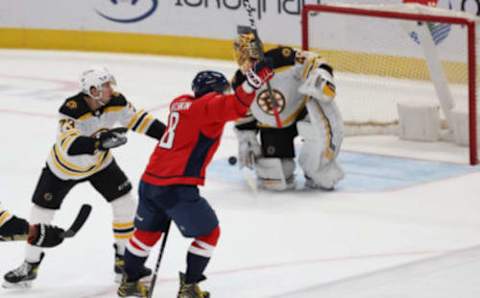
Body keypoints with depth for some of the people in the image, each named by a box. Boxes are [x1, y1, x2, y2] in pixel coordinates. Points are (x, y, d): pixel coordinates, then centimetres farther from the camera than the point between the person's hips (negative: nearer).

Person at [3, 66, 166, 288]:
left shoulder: (116, 102, -21)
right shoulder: (71, 109, -37)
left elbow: (137, 119, -4)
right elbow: (68, 145, -49)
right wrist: (100, 142, -62)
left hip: (99, 162, 4)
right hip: (65, 166, -4)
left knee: (126, 204, -4)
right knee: (41, 212, 0)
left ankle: (124, 261, 12)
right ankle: (30, 266, 19)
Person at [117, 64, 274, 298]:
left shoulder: (181, 104, 15)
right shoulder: (210, 104, -8)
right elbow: (236, 107, -26)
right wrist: (255, 78, -31)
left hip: (150, 181, 8)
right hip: (177, 188, -8)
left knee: (148, 231, 28)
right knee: (208, 233, 11)